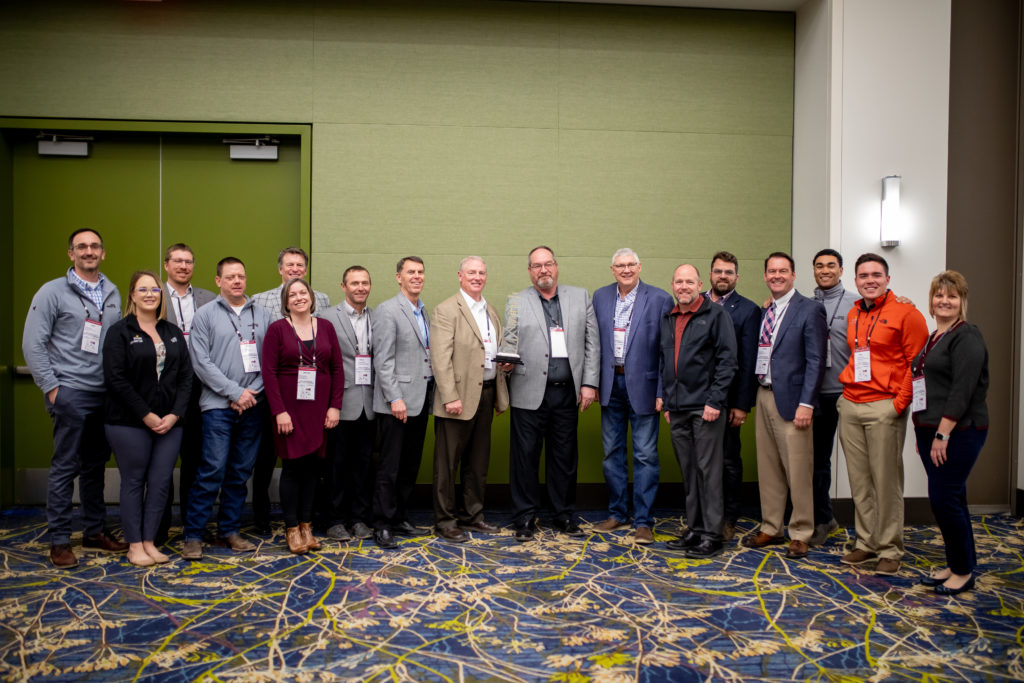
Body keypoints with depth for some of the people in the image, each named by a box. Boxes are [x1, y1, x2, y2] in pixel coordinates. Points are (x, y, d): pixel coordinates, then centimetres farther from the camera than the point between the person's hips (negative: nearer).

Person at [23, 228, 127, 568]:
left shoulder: (113, 293, 11)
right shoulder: (53, 291, -3)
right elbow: (32, 344, -6)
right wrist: (51, 388, -9)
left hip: (105, 394, 5)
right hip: (71, 393, -5)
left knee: (95, 466, 13)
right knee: (64, 467, 0)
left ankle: (94, 531, 24)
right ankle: (59, 541, 11)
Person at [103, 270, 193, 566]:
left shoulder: (173, 333, 12)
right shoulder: (120, 331, -2)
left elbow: (186, 376, 8)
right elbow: (115, 378, -10)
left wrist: (175, 414, -5)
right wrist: (146, 415, -13)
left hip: (169, 422, 4)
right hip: (129, 423, -4)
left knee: (161, 483, 4)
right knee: (133, 482, 4)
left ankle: (149, 542, 16)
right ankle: (134, 545, 15)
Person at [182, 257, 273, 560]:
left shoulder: (261, 314, 10)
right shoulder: (205, 315, 3)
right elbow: (202, 362, -5)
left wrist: (253, 392, -6)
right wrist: (235, 392, -10)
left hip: (253, 405, 3)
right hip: (218, 405, -3)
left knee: (240, 473, 9)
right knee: (212, 471, -8)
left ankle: (229, 530, 20)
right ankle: (193, 535, 4)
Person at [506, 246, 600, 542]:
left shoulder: (580, 296, 9)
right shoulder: (517, 302, 6)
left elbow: (592, 343, 7)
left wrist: (589, 383, 1)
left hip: (567, 393, 2)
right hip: (530, 393, -1)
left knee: (565, 456, 10)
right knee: (525, 456, 3)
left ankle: (563, 514, 25)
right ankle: (525, 517, 16)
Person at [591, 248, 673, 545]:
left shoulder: (659, 299, -5)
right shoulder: (600, 297, 7)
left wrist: (662, 392, -12)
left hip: (642, 384, -4)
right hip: (611, 384, 4)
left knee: (645, 454, 0)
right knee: (612, 452, 13)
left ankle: (643, 521, 11)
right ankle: (617, 514, 27)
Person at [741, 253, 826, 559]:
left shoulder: (810, 309, -6)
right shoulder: (764, 312, 14)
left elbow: (816, 361, -10)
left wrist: (806, 404, -16)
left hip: (791, 400, -6)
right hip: (764, 396, 6)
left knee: (798, 471, 0)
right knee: (768, 468, 13)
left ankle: (800, 534, 14)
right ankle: (771, 528, 25)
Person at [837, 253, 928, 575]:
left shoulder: (905, 313, -4)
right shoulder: (852, 316, 14)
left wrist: (901, 401, -11)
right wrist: (846, 382, 13)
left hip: (884, 407, -6)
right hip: (850, 405, 6)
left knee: (886, 481, 0)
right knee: (859, 480, 10)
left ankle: (890, 550, 12)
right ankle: (866, 543, 22)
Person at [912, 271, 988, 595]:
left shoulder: (967, 337, -12)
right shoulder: (934, 337, 16)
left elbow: (962, 391, -19)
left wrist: (942, 435, -21)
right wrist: (924, 433, 16)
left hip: (957, 432, -9)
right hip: (932, 431, 9)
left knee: (944, 499, -6)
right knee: (951, 499, 14)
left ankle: (964, 572, 10)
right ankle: (954, 565, 24)